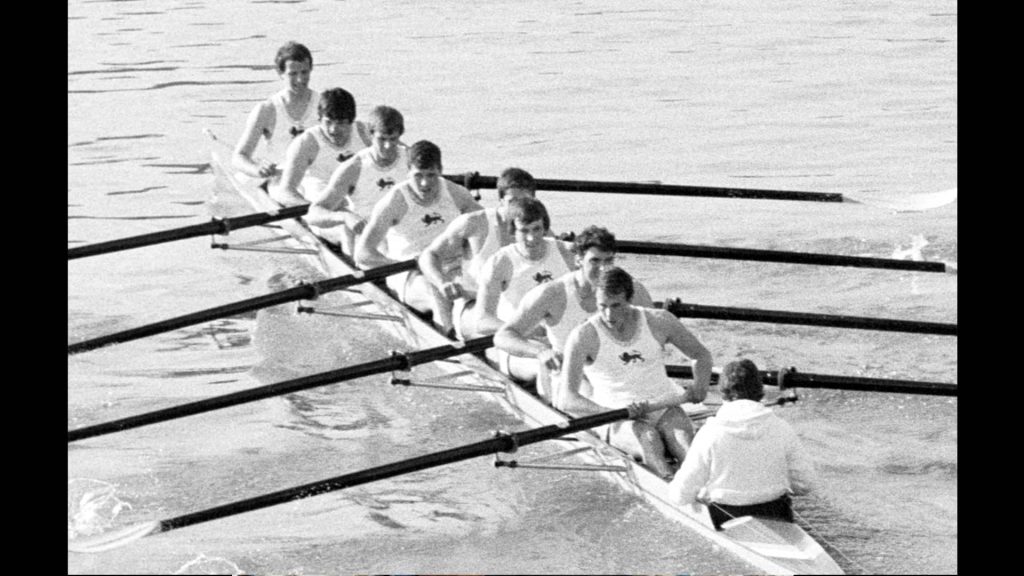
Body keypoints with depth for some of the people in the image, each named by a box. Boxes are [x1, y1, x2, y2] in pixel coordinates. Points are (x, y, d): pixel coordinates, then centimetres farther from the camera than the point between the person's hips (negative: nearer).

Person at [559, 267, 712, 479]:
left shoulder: (659, 322, 3)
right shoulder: (583, 336, -7)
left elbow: (701, 354, 20)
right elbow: (566, 400, -15)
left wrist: (700, 385, -2)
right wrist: (615, 413, -30)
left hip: (665, 408, 2)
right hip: (617, 421, -2)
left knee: (681, 438, -31)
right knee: (647, 438, -35)